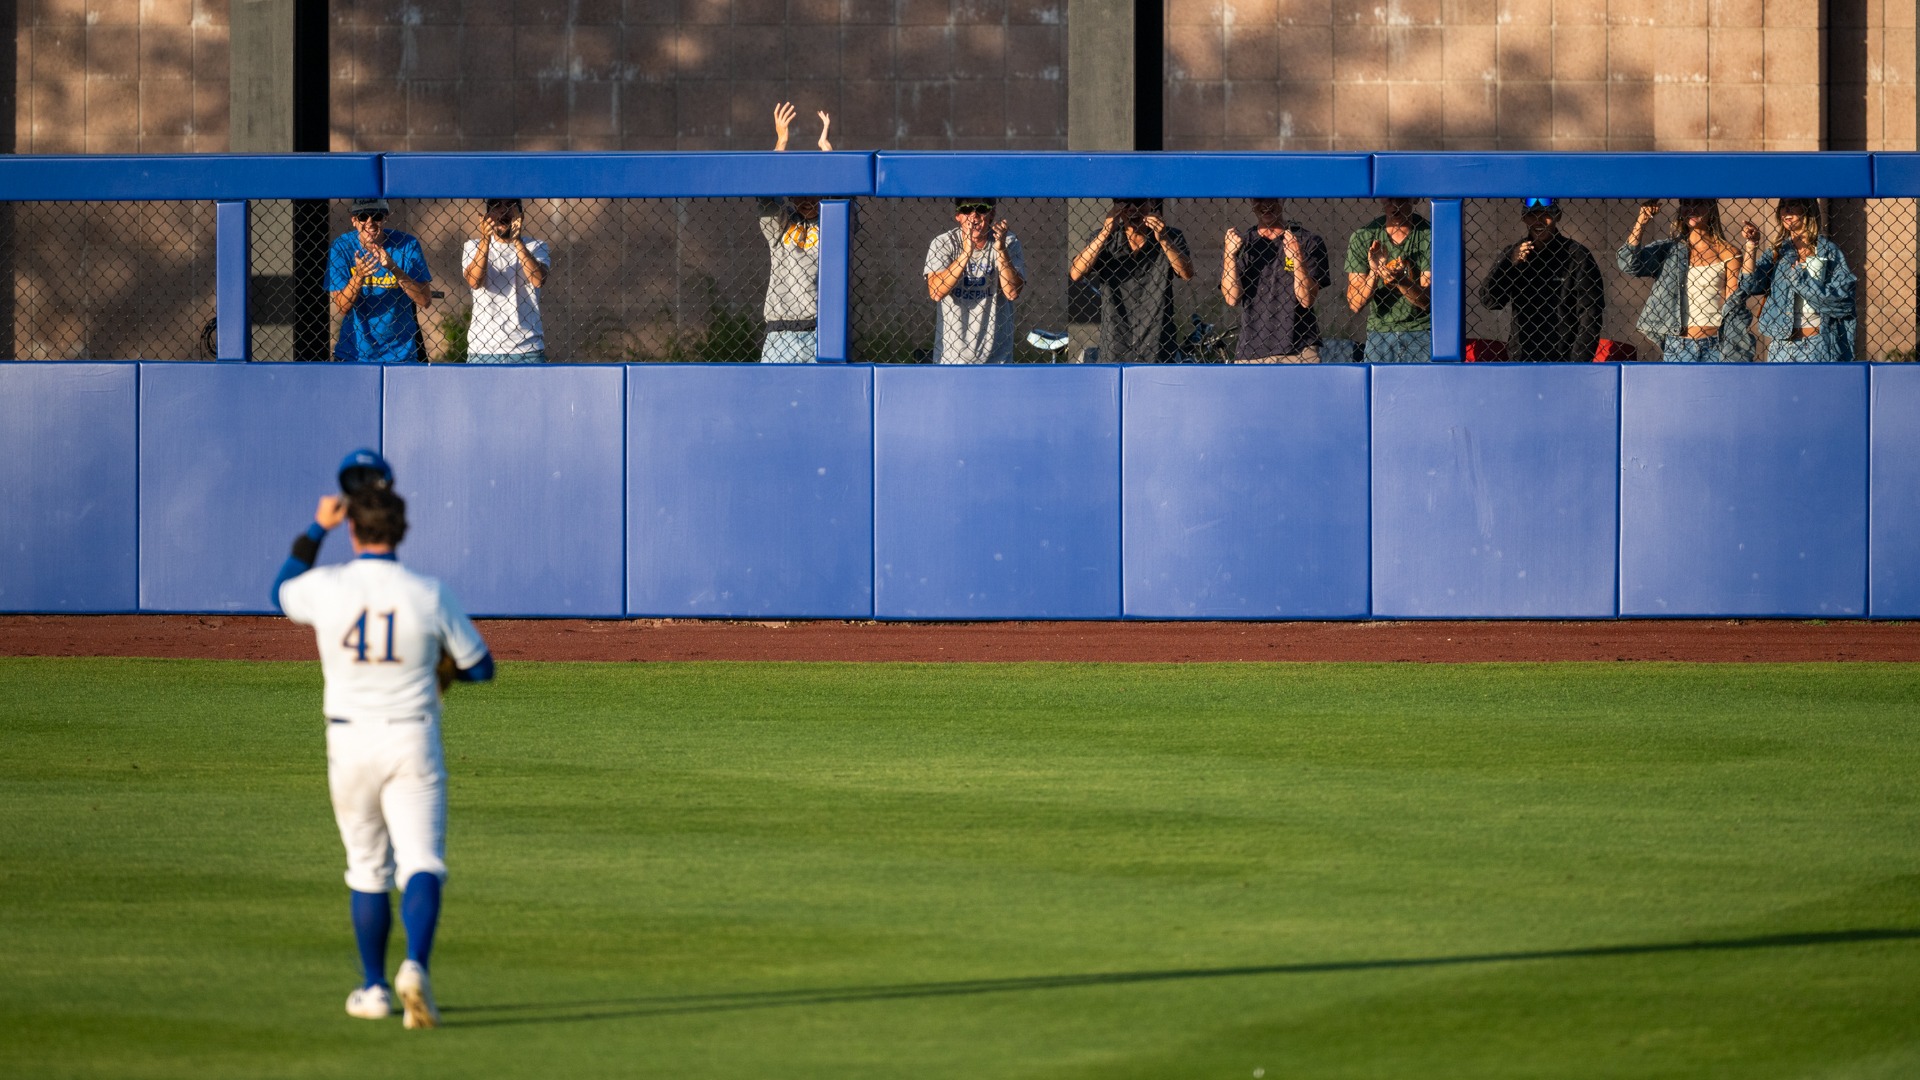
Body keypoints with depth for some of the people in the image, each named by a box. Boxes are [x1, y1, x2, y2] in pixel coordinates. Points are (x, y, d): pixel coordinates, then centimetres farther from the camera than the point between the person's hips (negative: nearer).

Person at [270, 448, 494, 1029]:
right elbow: (480, 666, 2)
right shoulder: (428, 594, -8)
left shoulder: (325, 587, -7)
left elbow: (282, 592, 19)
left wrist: (316, 529, 22)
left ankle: (374, 988, 21)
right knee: (421, 864, -5)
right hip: (413, 741, -2)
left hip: (349, 742, 2)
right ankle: (415, 966, -29)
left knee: (367, 869, 16)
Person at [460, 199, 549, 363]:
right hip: (483, 348, 0)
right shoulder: (474, 247, 9)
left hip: (528, 349, 0)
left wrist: (517, 242, -20)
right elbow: (474, 281, -10)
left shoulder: (535, 248, 9)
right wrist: (485, 240, -20)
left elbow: (539, 280, -11)